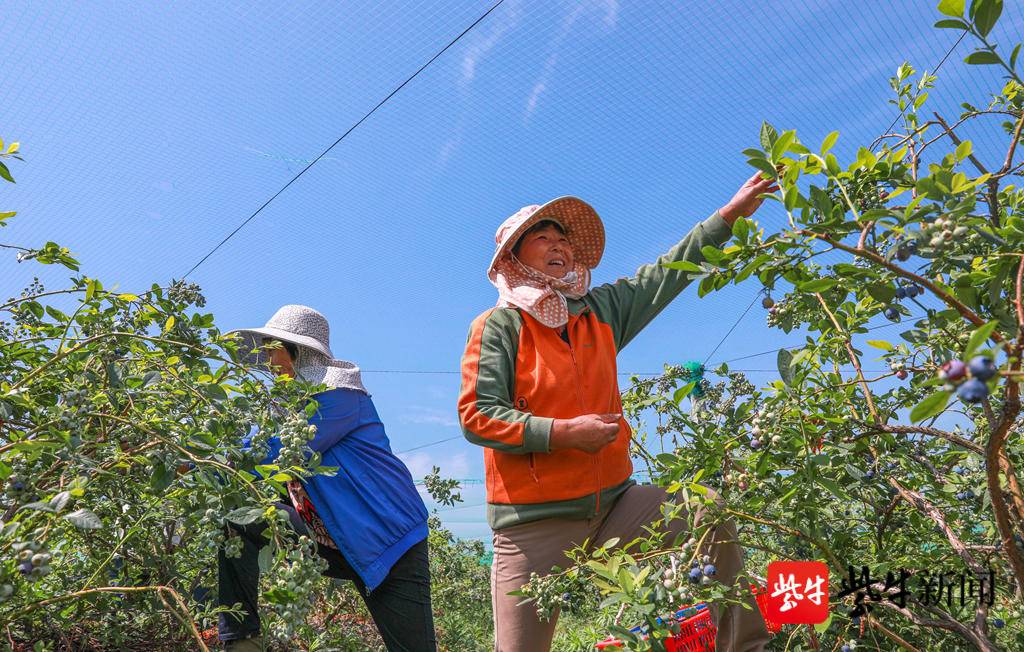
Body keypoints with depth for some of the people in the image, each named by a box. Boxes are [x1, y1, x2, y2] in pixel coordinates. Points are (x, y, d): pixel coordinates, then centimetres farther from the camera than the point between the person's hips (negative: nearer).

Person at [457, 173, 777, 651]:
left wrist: (731, 212, 10)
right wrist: (563, 432, -20)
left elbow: (668, 271, 12)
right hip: (533, 520, -5)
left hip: (612, 502, 5)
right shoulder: (498, 325, -7)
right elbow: (475, 416, -14)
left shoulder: (601, 309, 8)